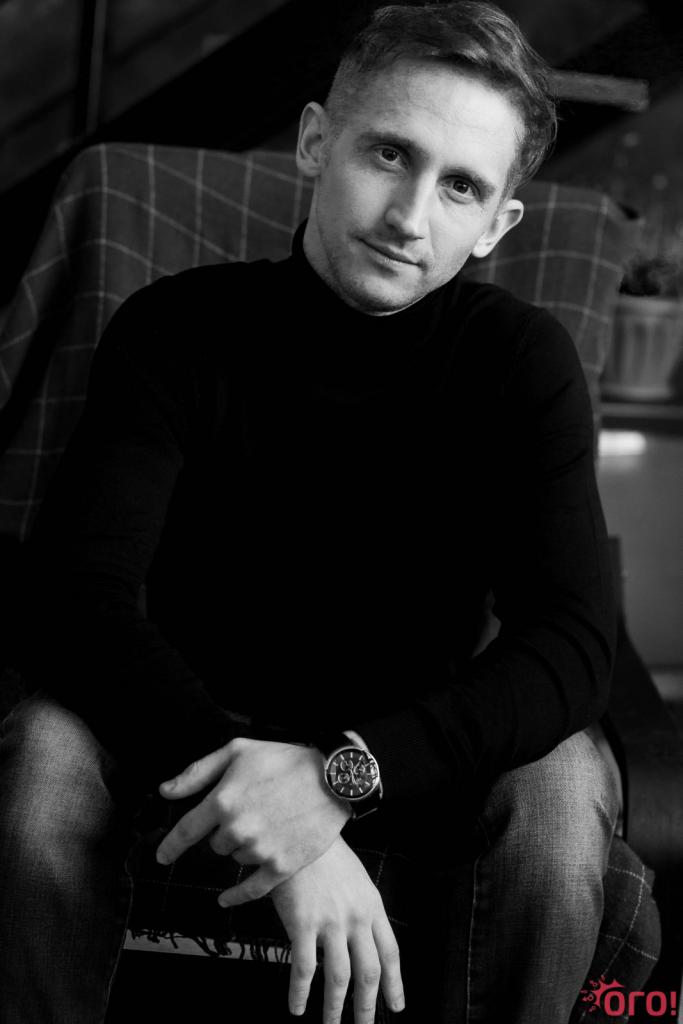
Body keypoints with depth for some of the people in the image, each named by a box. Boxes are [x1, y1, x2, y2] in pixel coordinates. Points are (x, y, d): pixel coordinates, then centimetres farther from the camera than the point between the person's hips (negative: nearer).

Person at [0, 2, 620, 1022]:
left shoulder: (523, 361, -12)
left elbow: (573, 642, -20)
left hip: (411, 755, 1)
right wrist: (288, 832, -36)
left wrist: (344, 771, -36)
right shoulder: (178, 328, -14)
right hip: (197, 730, 0)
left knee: (563, 781, -29)